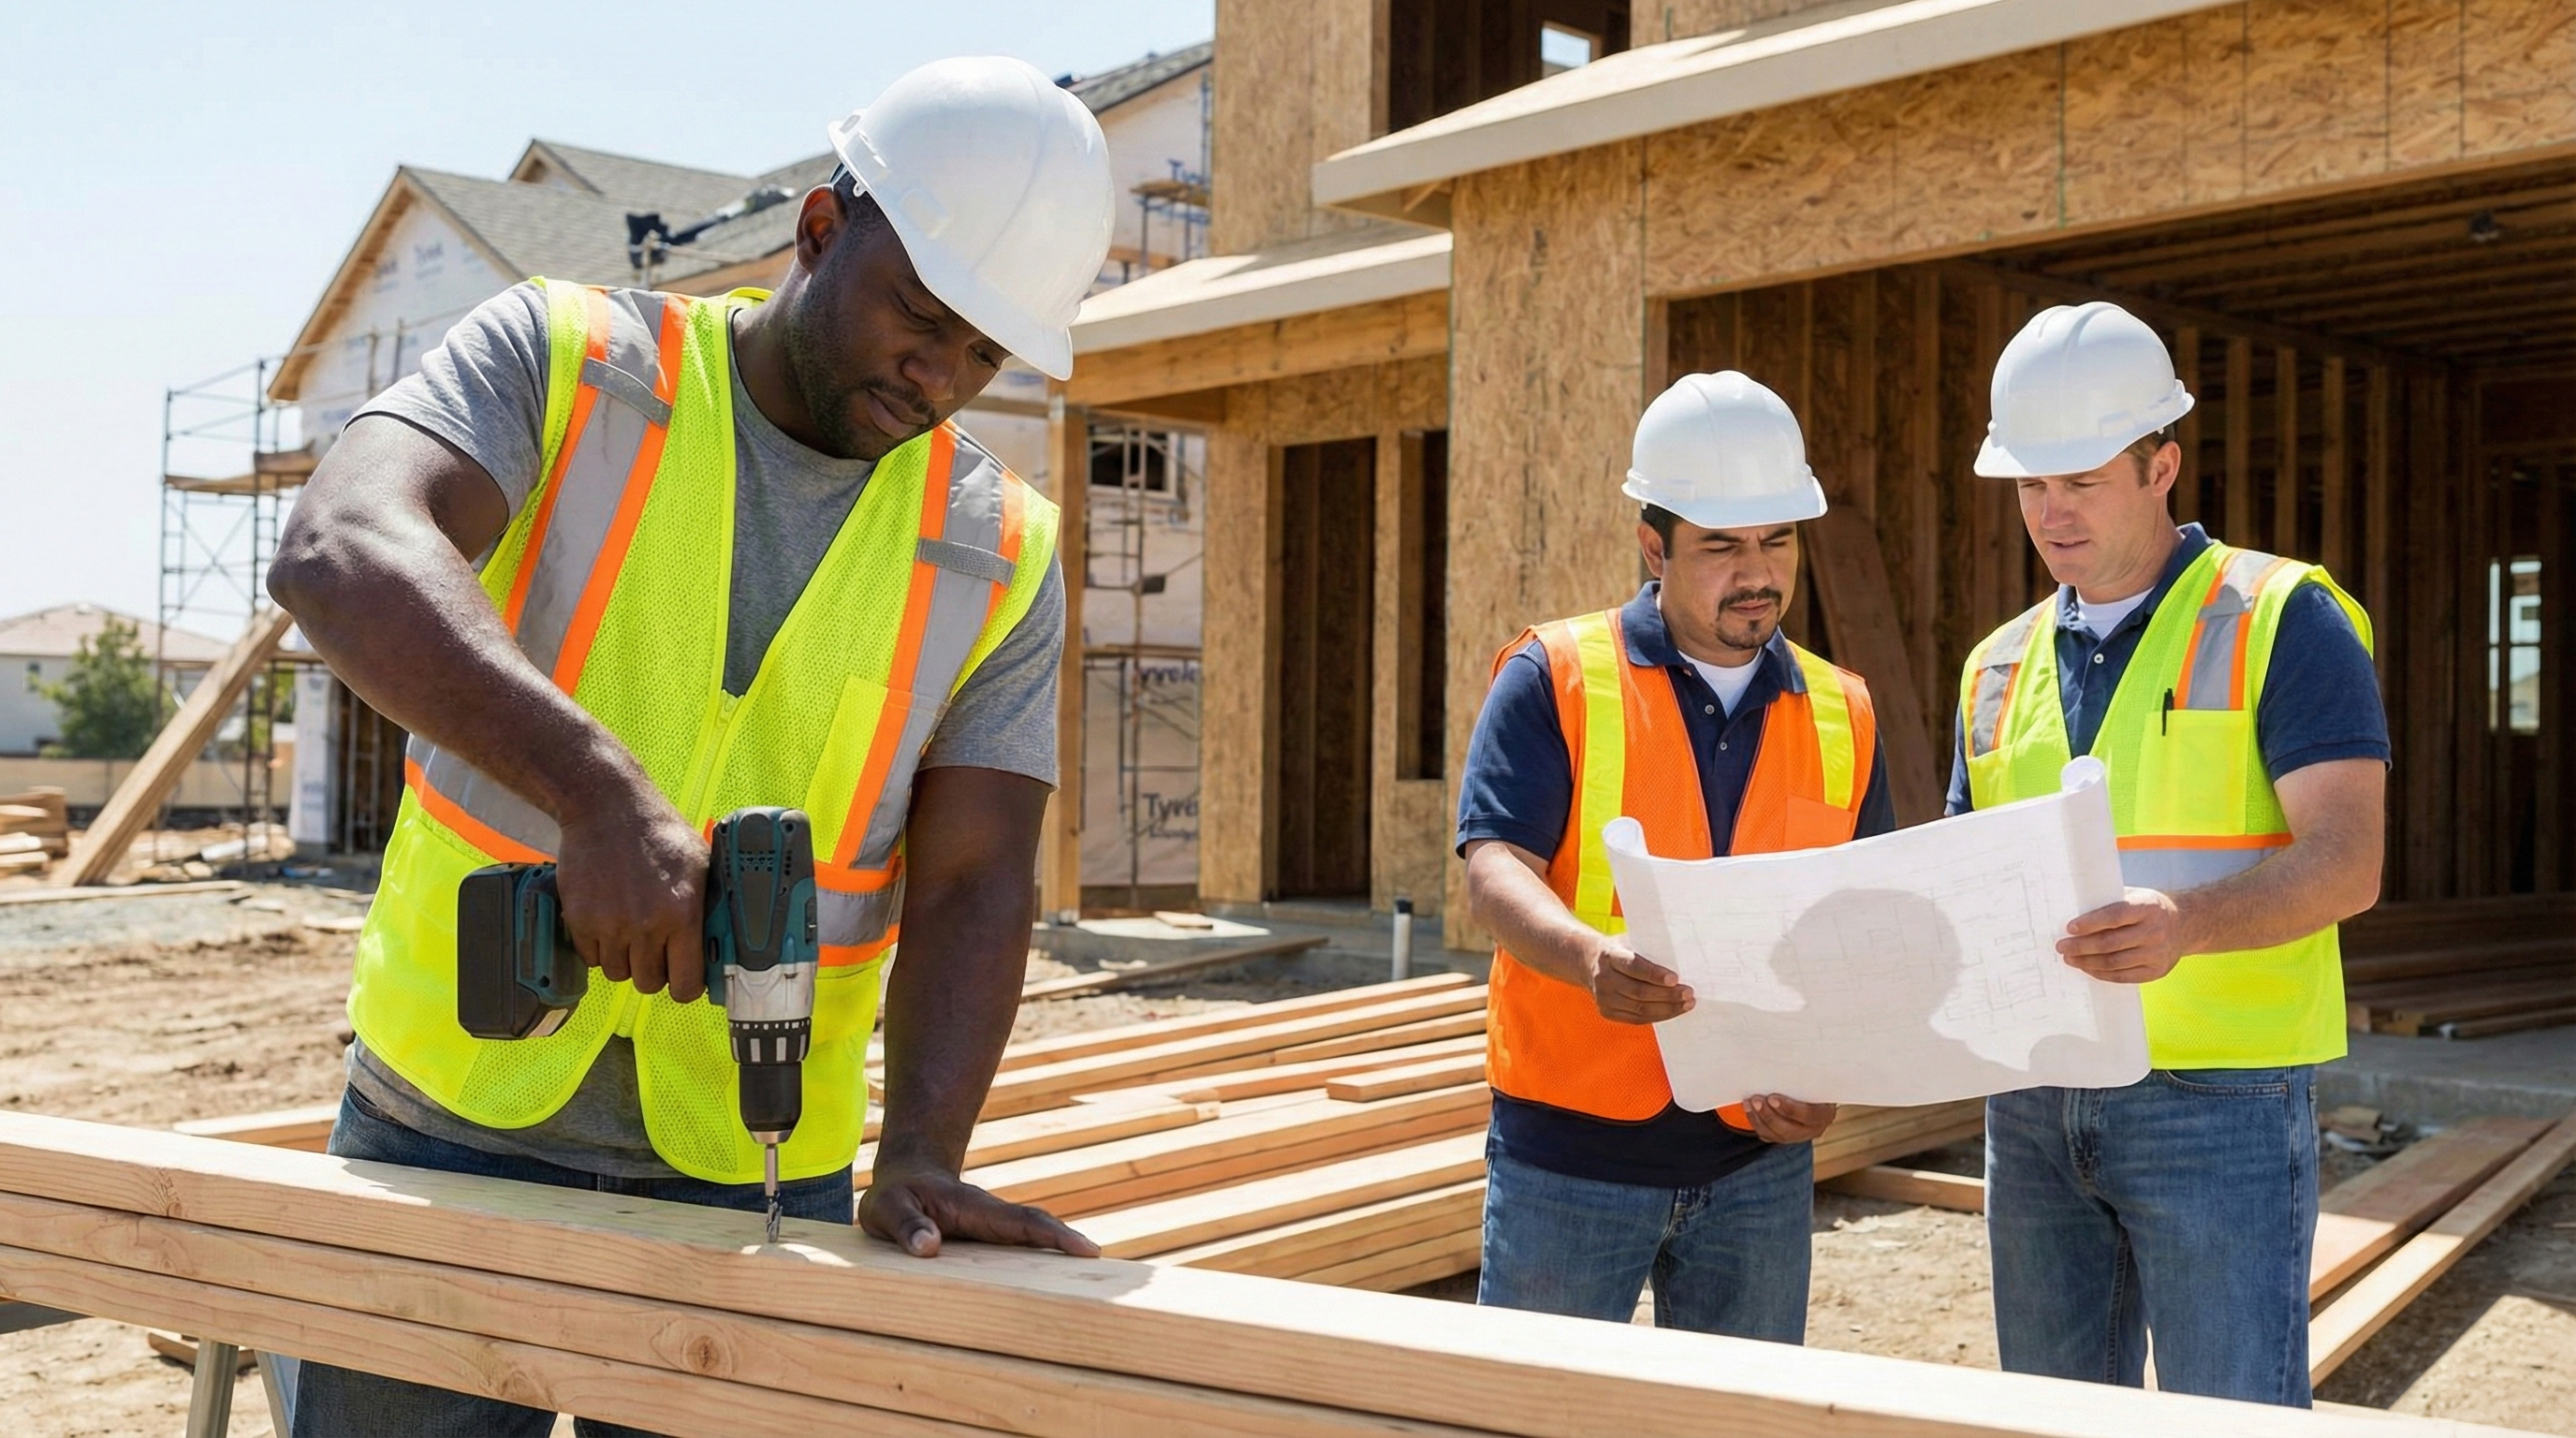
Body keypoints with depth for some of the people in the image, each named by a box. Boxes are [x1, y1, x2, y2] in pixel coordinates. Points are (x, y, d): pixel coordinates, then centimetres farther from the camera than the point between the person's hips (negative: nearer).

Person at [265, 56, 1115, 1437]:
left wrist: (919, 1154, -22)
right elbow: (339, 557, -24)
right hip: (449, 1126, -1)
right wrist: (599, 789, -38)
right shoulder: (565, 364, -6)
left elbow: (970, 886, -6)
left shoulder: (996, 556, -1)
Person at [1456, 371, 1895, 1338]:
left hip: (1760, 1159, 4)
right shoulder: (1556, 679, -4)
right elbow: (1494, 872, -14)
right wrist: (1592, 957, -34)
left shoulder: (1842, 715, 8)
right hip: (1570, 1154, -3)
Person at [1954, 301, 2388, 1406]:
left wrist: (2186, 924, -33)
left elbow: (2345, 861, -14)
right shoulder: (2000, 666, 12)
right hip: (2031, 1100, 5)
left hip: (2216, 1096, -5)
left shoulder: (2281, 620, -4)